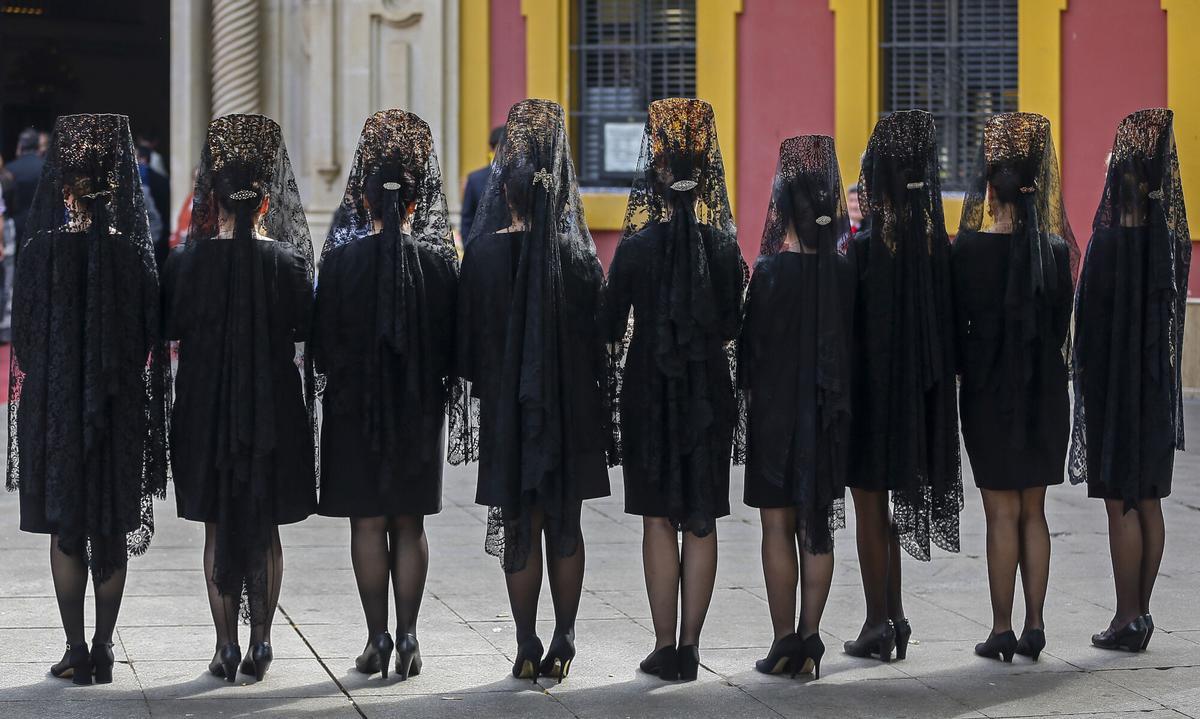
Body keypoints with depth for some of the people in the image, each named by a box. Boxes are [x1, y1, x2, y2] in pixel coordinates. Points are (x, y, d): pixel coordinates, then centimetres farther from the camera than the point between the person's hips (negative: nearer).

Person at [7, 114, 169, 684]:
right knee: (112, 534, 10)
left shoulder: (43, 249, -10)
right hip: (121, 411, 2)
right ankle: (103, 650, 14)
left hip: (57, 406, -2)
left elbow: (24, 334, -4)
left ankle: (76, 652, 4)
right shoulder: (135, 254, -4)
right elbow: (151, 338, -1)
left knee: (65, 532, 6)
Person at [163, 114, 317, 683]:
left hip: (205, 406, 0)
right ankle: (260, 641, 9)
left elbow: (171, 333, -1)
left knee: (217, 527, 8)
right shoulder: (288, 262, -6)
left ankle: (226, 645, 6)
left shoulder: (187, 262, -8)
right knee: (265, 528, 11)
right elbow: (306, 334, -1)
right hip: (274, 407, 1)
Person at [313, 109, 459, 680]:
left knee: (367, 525, 5)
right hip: (420, 409, 2)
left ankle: (377, 638, 4)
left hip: (354, 405, -2)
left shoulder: (341, 259, -10)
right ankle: (406, 638, 8)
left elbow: (321, 339, -4)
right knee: (409, 526, 9)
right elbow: (453, 341, 0)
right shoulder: (439, 261, -5)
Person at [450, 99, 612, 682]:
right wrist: (596, 405, 10)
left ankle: (528, 647, 6)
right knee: (565, 526, 11)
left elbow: (469, 338, -2)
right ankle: (563, 643, 11)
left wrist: (479, 396, 10)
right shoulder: (578, 257, -6)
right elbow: (598, 338, 0)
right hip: (570, 409, 1)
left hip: (507, 409, -1)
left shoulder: (484, 254, -8)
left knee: (519, 529, 6)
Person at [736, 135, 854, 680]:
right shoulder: (845, 272, -2)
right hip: (830, 411, 4)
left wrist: (746, 394, 4)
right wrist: (841, 400, 12)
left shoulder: (772, 271, -13)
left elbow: (753, 344, -10)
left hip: (777, 409, -4)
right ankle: (809, 640, 11)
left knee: (778, 527, 4)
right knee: (818, 527, 10)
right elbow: (856, 344, 3)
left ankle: (785, 641, 4)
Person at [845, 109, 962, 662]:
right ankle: (893, 615, 19)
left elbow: (848, 325, -16)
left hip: (871, 384, -6)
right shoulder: (936, 241, 0)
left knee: (869, 505, 4)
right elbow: (945, 321, 5)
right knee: (886, 502, 17)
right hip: (919, 388, 6)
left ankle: (879, 621, 7)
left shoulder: (864, 246, -17)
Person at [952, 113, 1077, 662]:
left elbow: (956, 324, -5)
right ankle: (1034, 626, 12)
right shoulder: (1057, 250, -1)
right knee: (1033, 511, 12)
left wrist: (966, 371, 11)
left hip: (989, 391, -4)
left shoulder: (968, 248, -12)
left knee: (1002, 513, 1)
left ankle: (1001, 631, 3)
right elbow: (1062, 325, 6)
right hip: (1046, 390, 4)